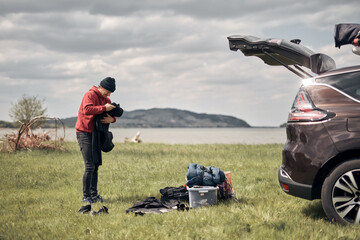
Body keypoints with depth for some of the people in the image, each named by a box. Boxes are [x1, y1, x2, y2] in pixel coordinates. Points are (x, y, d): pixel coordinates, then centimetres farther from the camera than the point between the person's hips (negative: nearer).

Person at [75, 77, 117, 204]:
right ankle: (86, 196, -8)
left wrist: (112, 118, -12)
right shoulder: (90, 95, -12)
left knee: (96, 165, 9)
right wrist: (104, 108, -28)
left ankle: (94, 194, 15)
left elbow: (113, 114, 11)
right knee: (90, 166, -12)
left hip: (96, 134, 9)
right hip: (84, 133, -9)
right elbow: (87, 110, -30)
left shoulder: (106, 99, 13)